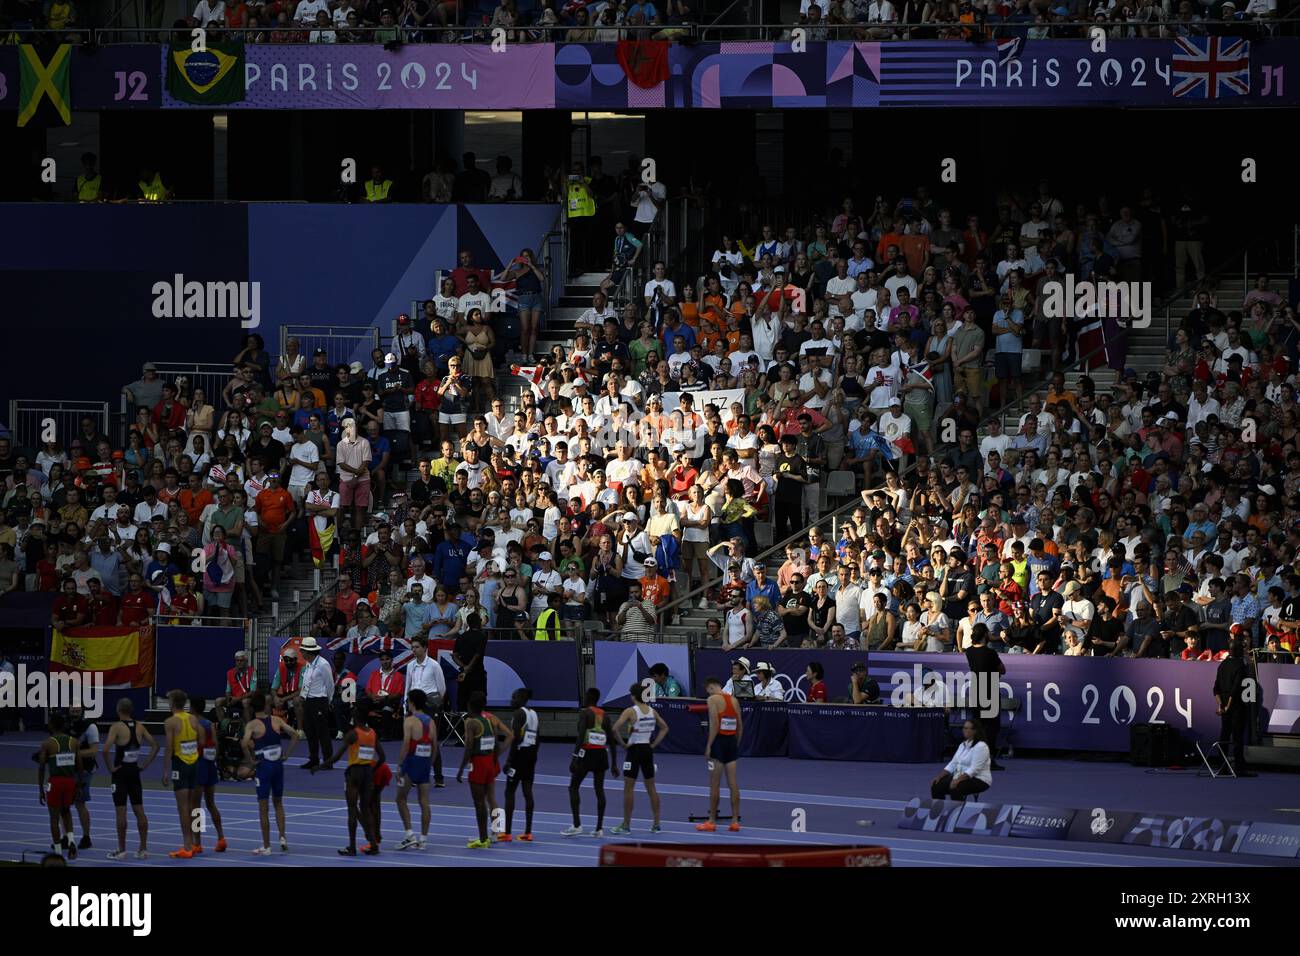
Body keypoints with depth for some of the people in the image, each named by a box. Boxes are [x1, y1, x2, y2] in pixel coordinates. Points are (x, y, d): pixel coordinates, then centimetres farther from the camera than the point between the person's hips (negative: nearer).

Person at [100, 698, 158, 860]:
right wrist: (145, 765, 8)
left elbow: (106, 749, -24)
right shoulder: (139, 727, 4)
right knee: (139, 810, 8)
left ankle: (121, 850, 1)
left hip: (120, 772, -5)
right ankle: (143, 849, 10)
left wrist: (110, 767, -12)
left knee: (120, 811, -1)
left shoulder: (117, 727, -13)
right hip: (134, 771, 5)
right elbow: (155, 746, 7)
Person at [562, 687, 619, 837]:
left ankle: (577, 825, -6)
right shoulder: (605, 715, 11)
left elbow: (581, 736, -18)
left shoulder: (584, 713, -6)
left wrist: (575, 757, -20)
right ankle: (599, 828, 6)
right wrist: (614, 764, 16)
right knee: (599, 789, 8)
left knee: (573, 787, 4)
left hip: (587, 752, -5)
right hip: (602, 754, 5)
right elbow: (612, 741, 11)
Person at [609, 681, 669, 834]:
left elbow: (615, 729, -23)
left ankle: (626, 825, 1)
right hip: (648, 750, 6)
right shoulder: (652, 711, 4)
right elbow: (664, 728, 15)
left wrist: (623, 744, -11)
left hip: (634, 750, -6)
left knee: (628, 788, 1)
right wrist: (654, 744, 12)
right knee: (651, 788, 12)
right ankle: (656, 824, 13)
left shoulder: (630, 712, -13)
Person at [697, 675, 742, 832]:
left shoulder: (713, 699, -8)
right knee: (733, 783, 7)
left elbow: (715, 724, -17)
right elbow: (740, 725, 13)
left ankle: (712, 821, 4)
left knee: (714, 784, 0)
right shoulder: (733, 700, 12)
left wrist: (708, 746, -14)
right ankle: (735, 821, 7)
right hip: (732, 742, 6)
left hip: (719, 741, -6)